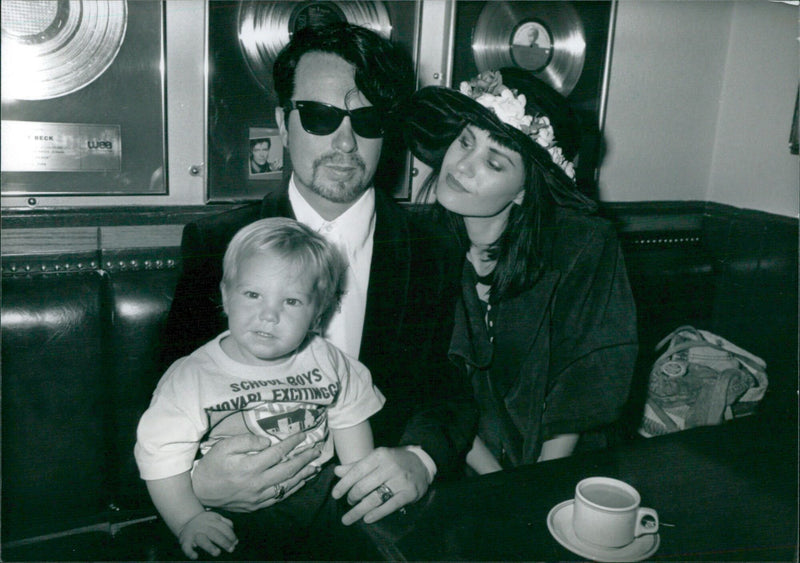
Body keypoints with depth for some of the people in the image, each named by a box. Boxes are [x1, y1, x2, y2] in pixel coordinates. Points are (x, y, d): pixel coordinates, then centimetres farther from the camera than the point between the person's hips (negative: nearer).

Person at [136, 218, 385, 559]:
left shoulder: (326, 364, 2)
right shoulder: (191, 378, -7)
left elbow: (349, 421, 15)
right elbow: (163, 460, -9)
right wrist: (189, 522, -20)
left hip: (318, 509, 3)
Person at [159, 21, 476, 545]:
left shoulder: (436, 251, 5)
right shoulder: (216, 243, 3)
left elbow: (454, 386, 7)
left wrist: (422, 458, -15)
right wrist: (196, 480, -18)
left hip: (390, 516, 1)